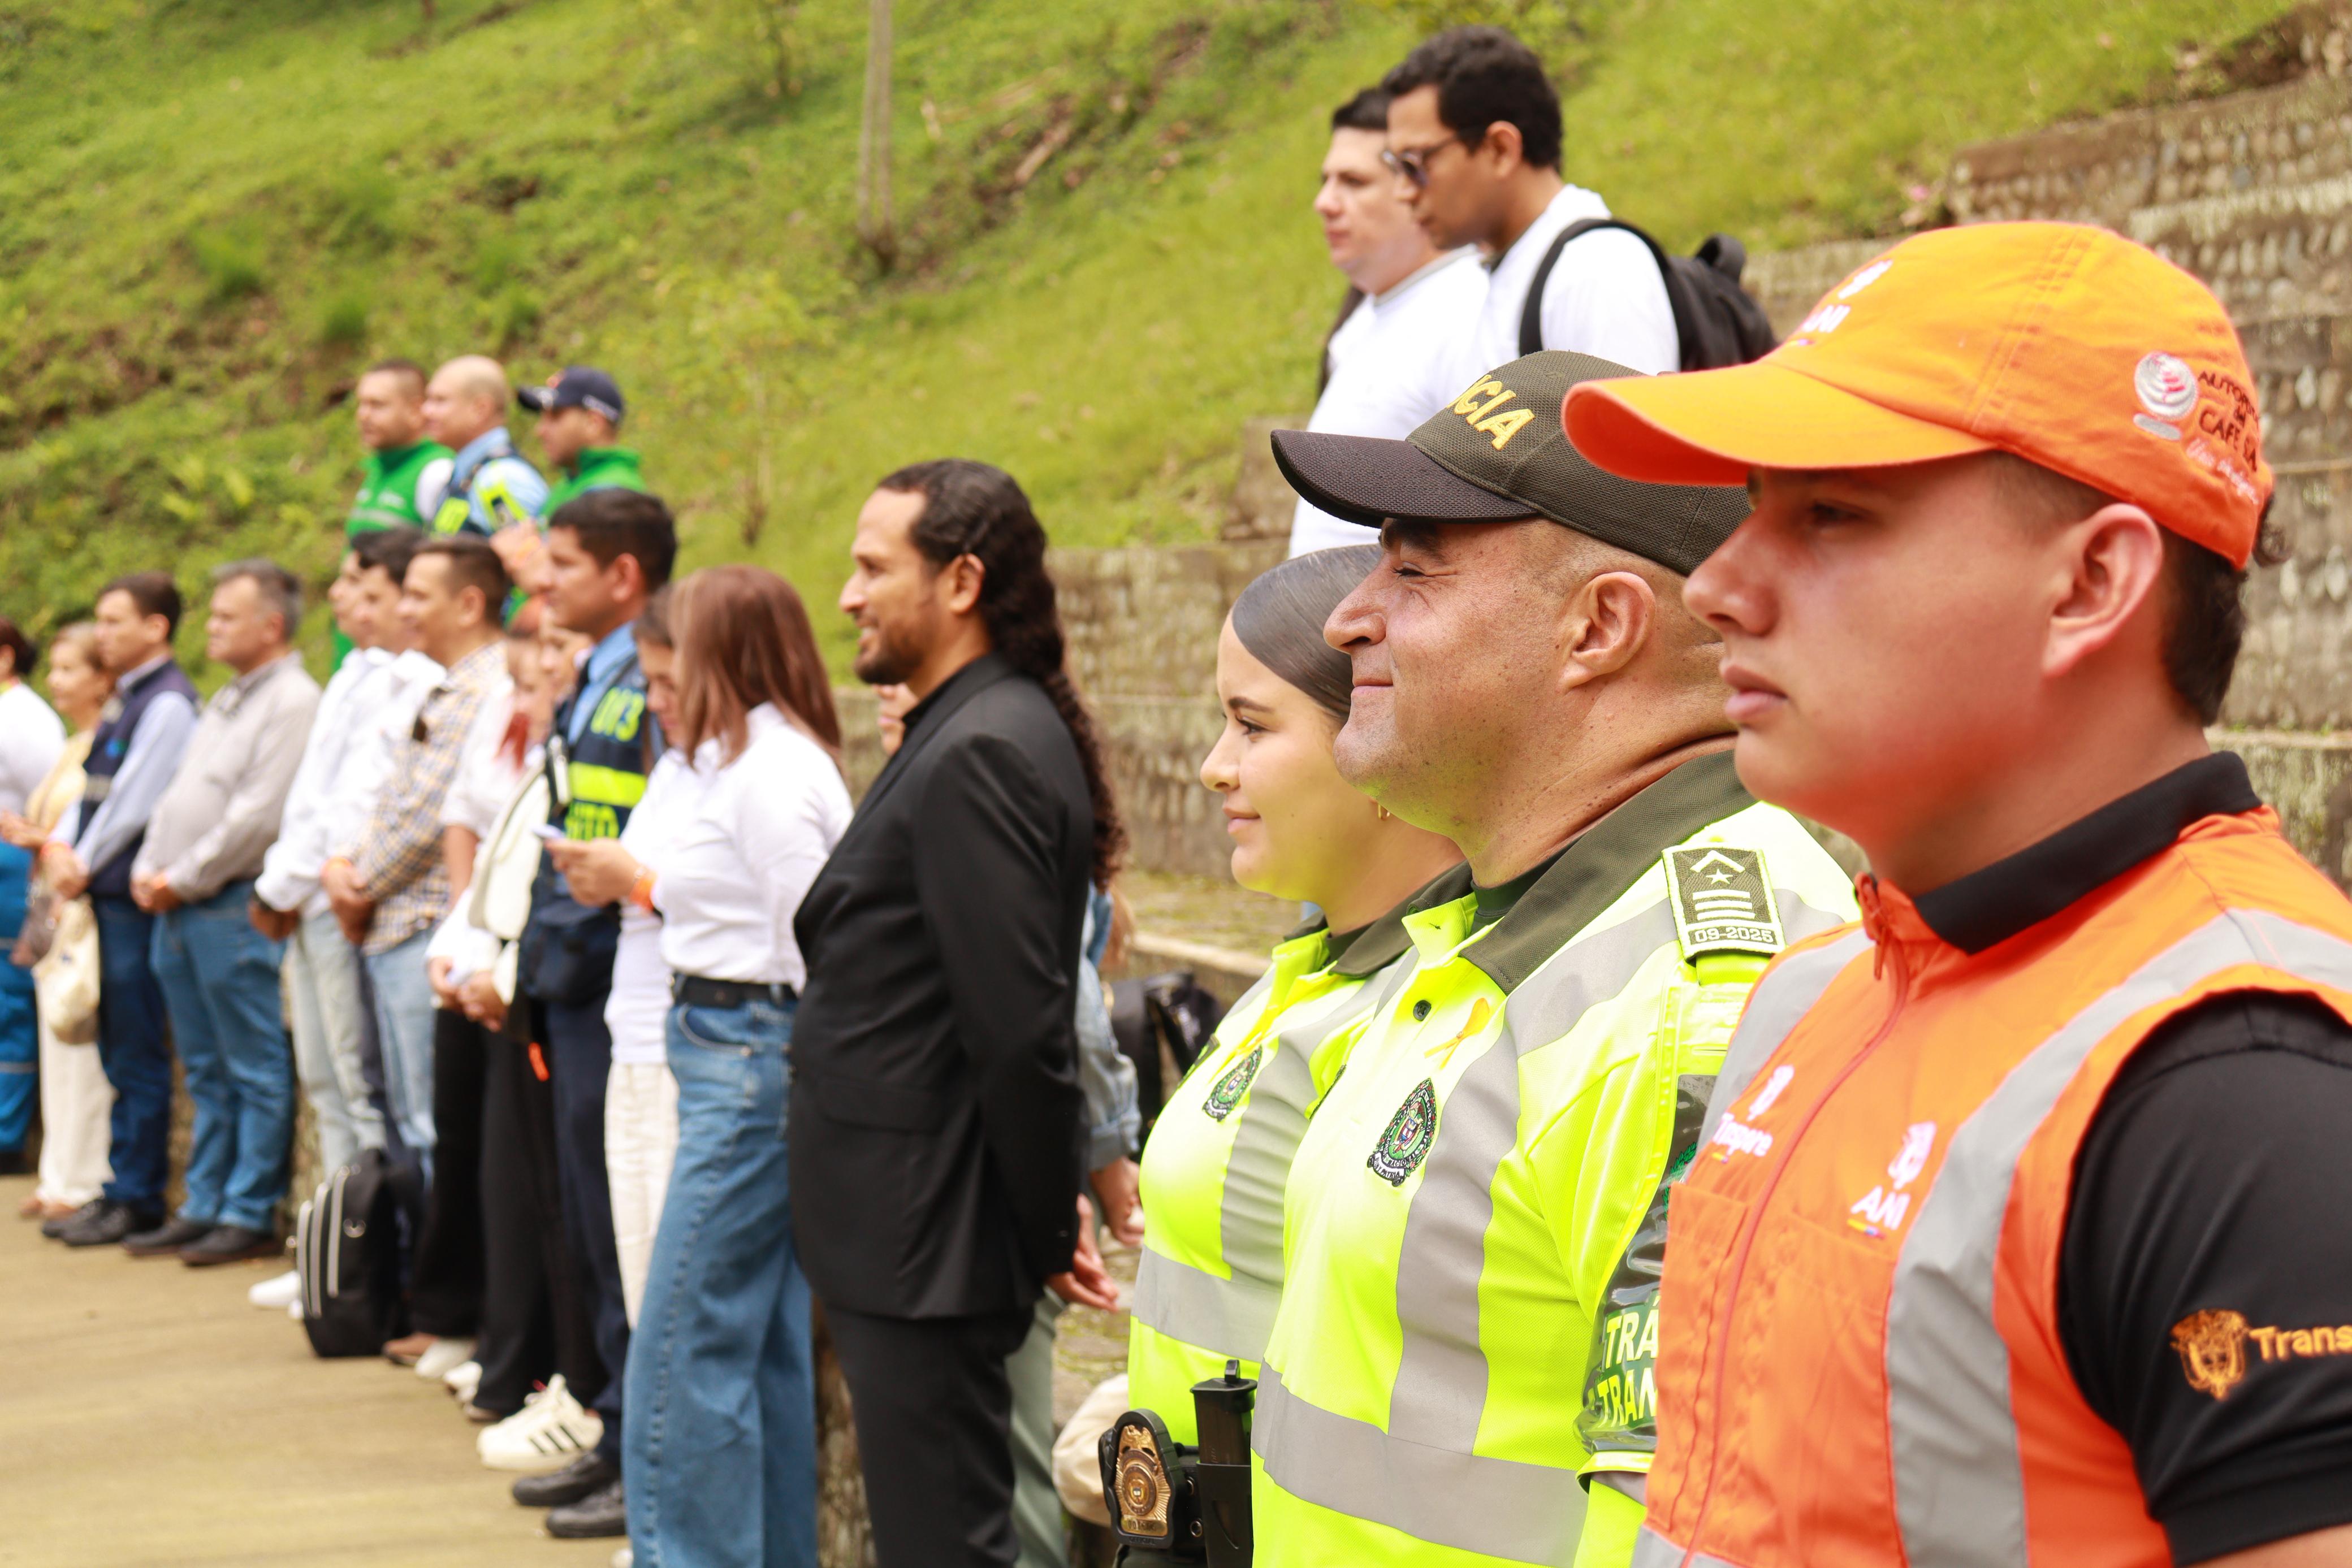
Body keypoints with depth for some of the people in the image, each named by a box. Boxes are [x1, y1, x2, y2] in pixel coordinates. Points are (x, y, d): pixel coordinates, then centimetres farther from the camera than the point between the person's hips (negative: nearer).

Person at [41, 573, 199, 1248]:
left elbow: (132, 802, -15)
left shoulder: (168, 703, -12)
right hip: (105, 891, 9)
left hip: (136, 895, -9)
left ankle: (138, 1198, 1)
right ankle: (121, 1188, 18)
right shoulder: (123, 700, 16)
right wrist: (59, 845, 1)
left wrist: (83, 864, -7)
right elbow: (92, 787, 17)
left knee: (139, 1054, -3)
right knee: (117, 1049, 12)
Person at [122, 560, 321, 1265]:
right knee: (206, 1073, 13)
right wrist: (148, 870, 7)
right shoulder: (227, 700, 20)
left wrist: (183, 881, -13)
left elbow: (257, 816, -18)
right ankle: (203, 1208, 18)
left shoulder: (293, 702, -11)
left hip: (235, 908, -10)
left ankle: (250, 1217, 1)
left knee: (255, 1074, -3)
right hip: (178, 910, 10)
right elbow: (176, 796, 23)